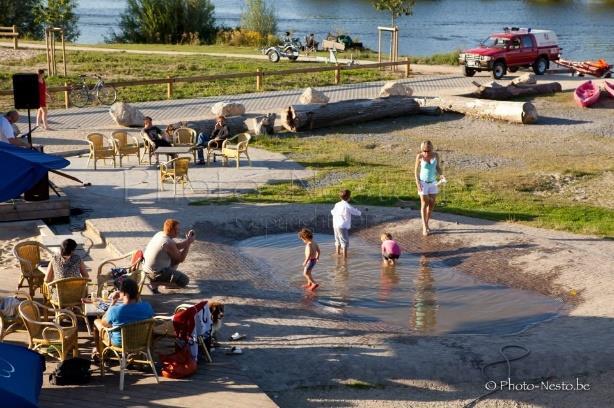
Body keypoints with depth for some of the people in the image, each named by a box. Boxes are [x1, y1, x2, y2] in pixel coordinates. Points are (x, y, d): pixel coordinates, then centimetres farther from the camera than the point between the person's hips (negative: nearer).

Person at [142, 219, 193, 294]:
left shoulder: (160, 234, -1)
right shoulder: (168, 243, -28)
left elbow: (176, 246, 14)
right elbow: (181, 259, -15)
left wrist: (187, 240, 3)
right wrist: (188, 243, -10)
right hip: (155, 273, -10)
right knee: (184, 280, -12)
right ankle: (155, 282, -7)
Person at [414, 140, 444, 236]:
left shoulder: (435, 155, -9)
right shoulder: (420, 156, -15)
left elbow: (437, 167, 3)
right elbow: (416, 170, -7)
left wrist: (441, 175, -17)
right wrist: (418, 184, -13)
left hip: (433, 182, 3)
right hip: (423, 182, -3)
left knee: (431, 204, 7)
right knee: (424, 204, -2)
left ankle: (426, 224, 23)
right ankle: (424, 227, 4)